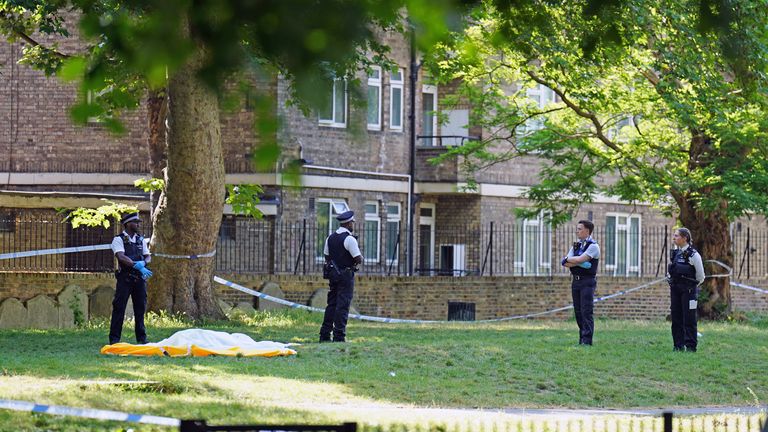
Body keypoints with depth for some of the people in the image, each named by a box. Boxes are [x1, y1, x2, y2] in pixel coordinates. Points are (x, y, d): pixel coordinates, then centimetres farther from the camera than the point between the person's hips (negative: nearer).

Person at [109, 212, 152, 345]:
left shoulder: (140, 239, 15)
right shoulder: (119, 239, -4)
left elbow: (148, 257, 12)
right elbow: (121, 257, -18)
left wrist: (143, 263, -12)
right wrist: (137, 266, -28)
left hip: (140, 278, 5)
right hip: (125, 278, -5)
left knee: (140, 308, 8)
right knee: (119, 307, -5)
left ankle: (141, 338, 15)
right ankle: (114, 338, -3)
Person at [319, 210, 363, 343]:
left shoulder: (330, 238, 9)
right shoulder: (349, 239, -15)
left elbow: (327, 256, 15)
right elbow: (359, 259, -17)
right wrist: (360, 258, 3)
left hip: (332, 273, 7)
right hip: (346, 275, -7)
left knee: (331, 303, 11)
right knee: (343, 306, -4)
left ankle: (325, 335, 10)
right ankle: (339, 336, -6)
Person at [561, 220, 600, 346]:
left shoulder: (593, 246, -6)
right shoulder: (576, 246, 15)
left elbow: (580, 259, -19)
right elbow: (566, 263, 3)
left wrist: (568, 259, -2)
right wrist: (580, 263, -12)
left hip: (587, 282, -7)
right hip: (576, 281, 7)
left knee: (586, 311, -10)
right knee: (578, 311, 6)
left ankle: (587, 340, -11)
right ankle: (581, 339, 10)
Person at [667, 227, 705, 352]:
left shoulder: (693, 255, -11)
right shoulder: (674, 253, 9)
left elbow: (700, 276, -4)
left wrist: (692, 286, 6)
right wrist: (671, 282, 15)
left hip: (688, 290, -6)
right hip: (675, 289, 6)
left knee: (689, 318, -4)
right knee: (676, 317, 6)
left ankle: (690, 345, -2)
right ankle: (678, 345, 11)